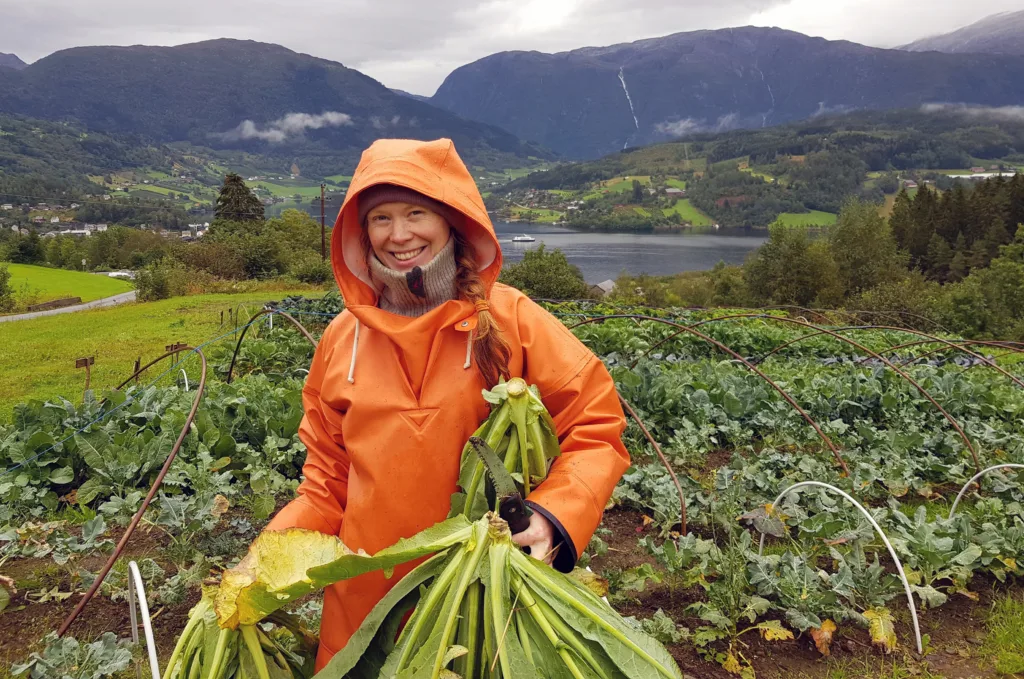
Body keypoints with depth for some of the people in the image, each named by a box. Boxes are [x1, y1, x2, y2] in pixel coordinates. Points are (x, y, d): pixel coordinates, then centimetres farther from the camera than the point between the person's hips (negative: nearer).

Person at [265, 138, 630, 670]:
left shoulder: (508, 319, -9)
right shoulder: (343, 339, 0)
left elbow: (595, 427, -8)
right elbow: (329, 480, 8)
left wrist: (555, 517, -24)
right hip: (366, 597, 3)